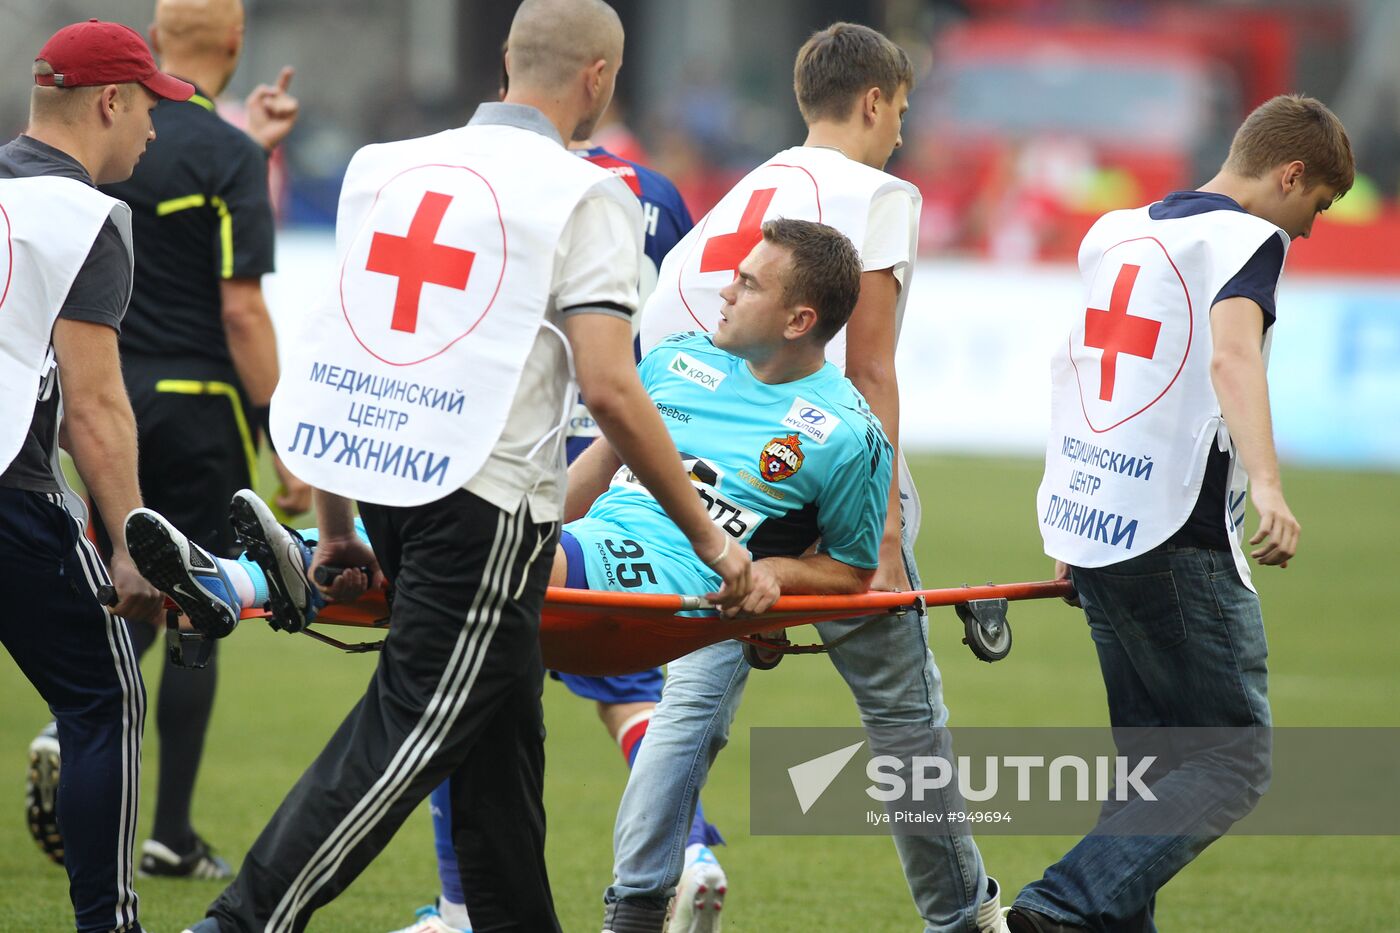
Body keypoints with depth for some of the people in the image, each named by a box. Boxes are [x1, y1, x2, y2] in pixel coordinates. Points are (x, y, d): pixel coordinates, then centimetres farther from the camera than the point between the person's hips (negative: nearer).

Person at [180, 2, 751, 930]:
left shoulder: (392, 167, 13)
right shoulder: (584, 200, -7)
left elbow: (337, 343, 15)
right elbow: (610, 390, -14)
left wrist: (336, 523, 23)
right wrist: (711, 540, -7)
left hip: (385, 484, 7)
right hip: (487, 498, -7)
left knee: (501, 724, 18)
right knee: (409, 732, -4)